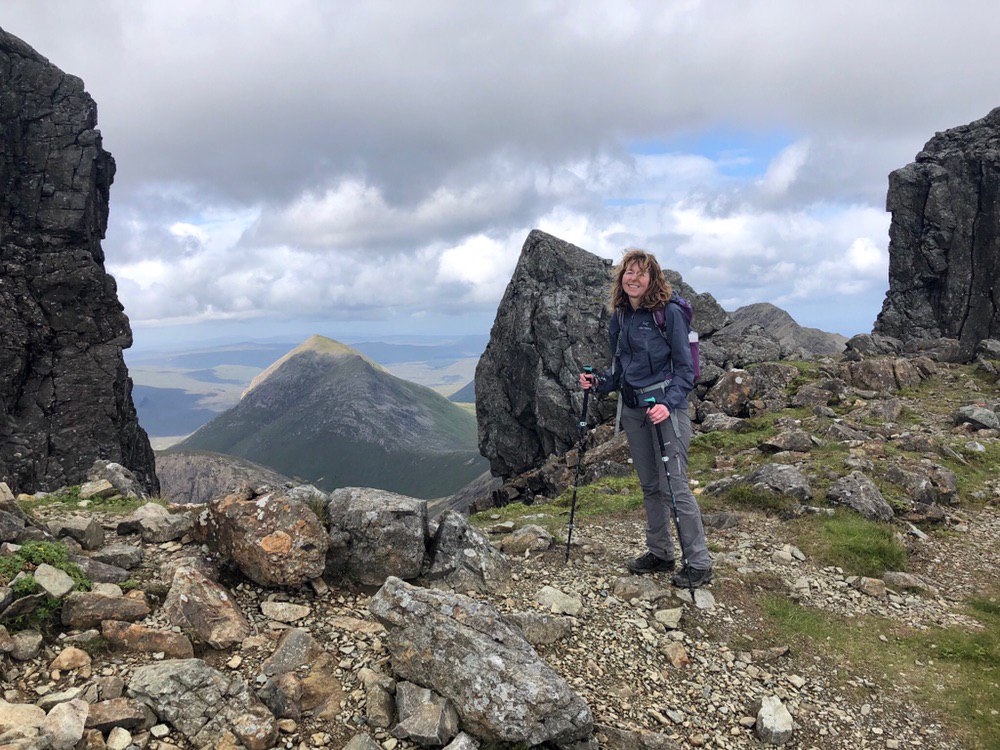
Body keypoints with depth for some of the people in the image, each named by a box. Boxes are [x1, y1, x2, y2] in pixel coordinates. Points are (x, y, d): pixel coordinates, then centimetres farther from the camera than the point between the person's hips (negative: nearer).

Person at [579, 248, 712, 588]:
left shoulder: (669, 313, -9)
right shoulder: (619, 318, 10)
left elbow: (685, 367, -10)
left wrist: (668, 403, -22)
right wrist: (598, 382, 0)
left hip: (665, 408, -7)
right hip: (632, 410, 7)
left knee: (674, 486, -8)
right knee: (650, 486, 14)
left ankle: (699, 563, 3)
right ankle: (659, 553, 26)